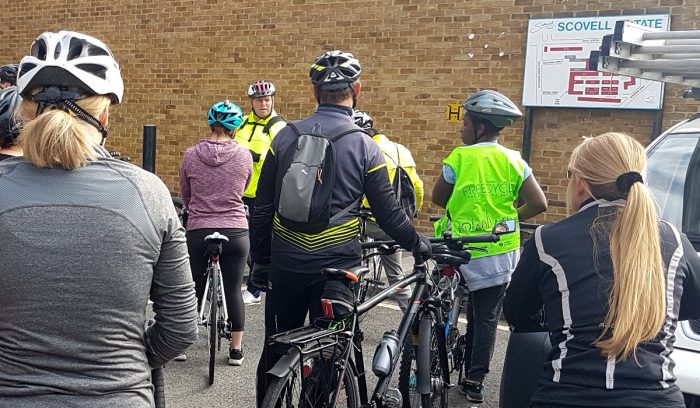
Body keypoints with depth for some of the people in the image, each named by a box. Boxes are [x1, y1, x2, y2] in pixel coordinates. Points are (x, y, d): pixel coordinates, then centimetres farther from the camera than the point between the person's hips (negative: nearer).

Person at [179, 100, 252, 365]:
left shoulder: (191, 155, -3)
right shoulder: (244, 156, -4)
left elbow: (185, 196, 10)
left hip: (198, 232, 1)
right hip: (235, 232, -1)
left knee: (194, 289, 15)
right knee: (233, 290, 8)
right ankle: (236, 349, 16)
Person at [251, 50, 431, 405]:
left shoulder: (286, 136, -1)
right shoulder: (364, 147, -8)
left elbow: (262, 208, 2)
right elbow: (388, 215, -4)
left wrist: (260, 260, 12)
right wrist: (418, 245, 14)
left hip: (286, 265, 3)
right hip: (336, 267, -2)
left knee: (275, 350, 18)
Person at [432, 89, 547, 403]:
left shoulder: (459, 158, -9)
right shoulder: (513, 160, -3)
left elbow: (438, 198, 3)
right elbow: (539, 204, -4)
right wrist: (509, 216, 12)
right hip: (502, 253, 2)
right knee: (487, 317, 12)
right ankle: (474, 380, 15)